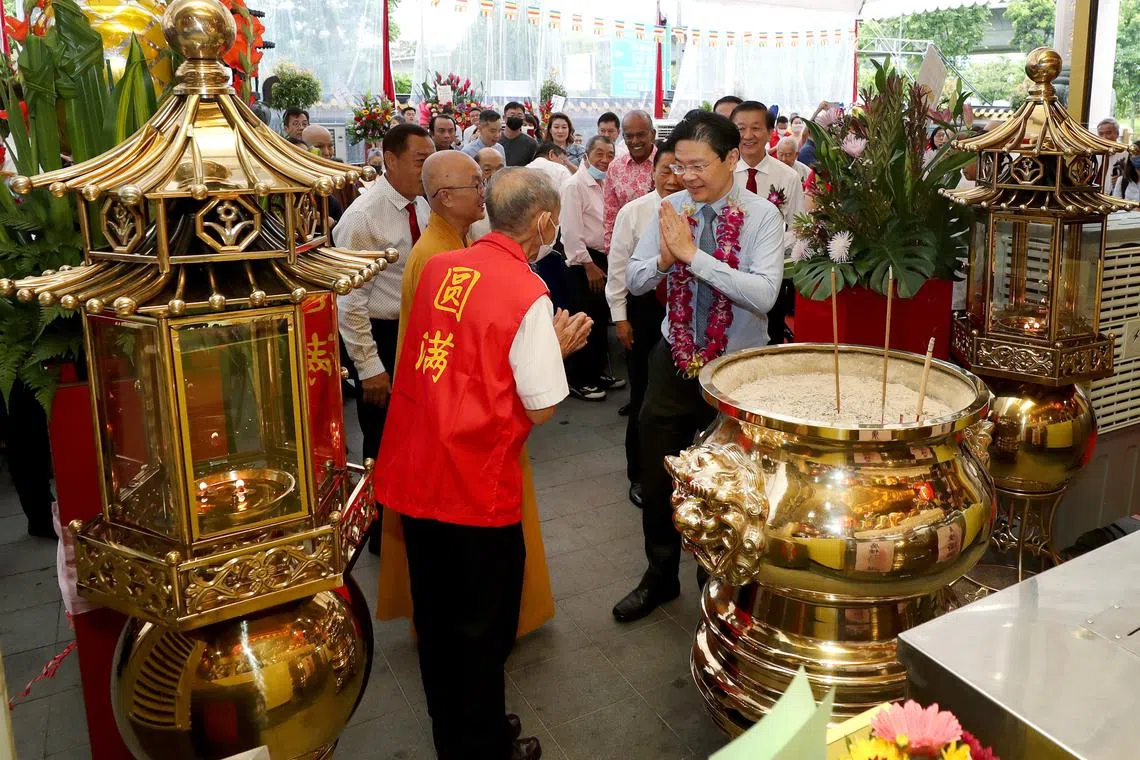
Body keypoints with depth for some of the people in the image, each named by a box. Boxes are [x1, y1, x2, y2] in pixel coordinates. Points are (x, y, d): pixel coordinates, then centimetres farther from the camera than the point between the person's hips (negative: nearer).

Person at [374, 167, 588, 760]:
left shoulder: (438, 267, 3)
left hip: (412, 477, 7)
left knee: (435, 619, 22)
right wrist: (559, 346, 4)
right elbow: (541, 409, -13)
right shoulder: (529, 296, -16)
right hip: (476, 489, -6)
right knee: (483, 631, 15)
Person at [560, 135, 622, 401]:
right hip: (583, 262, -8)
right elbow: (572, 232, -17)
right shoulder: (575, 185, -12)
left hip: (603, 259, 8)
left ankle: (597, 371, 27)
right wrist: (589, 266, -16)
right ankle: (578, 380, 8)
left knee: (601, 319, 14)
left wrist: (606, 261, 11)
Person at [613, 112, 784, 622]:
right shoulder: (672, 208, -3)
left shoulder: (762, 216, -14)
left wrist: (693, 254, -29)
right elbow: (633, 281, -1)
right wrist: (664, 259, -22)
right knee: (656, 478, 14)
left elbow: (764, 294, -27)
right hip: (675, 360, 4)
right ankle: (660, 578, 39)